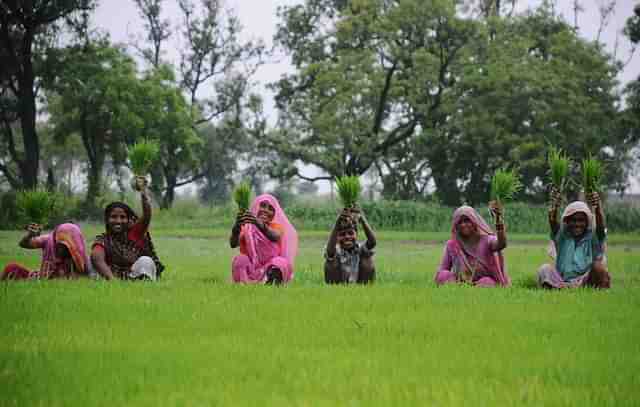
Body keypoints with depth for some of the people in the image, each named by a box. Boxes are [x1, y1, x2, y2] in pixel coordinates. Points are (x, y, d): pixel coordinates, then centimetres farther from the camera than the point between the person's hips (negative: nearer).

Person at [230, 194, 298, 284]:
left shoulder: (276, 227, 6)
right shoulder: (246, 228, 5)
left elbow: (275, 237, -21)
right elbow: (233, 244, -15)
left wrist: (261, 225, -44)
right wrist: (236, 228, -38)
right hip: (250, 271, 1)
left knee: (281, 262, -28)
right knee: (240, 259, -26)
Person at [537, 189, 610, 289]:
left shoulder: (593, 237, 0)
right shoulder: (562, 236, 4)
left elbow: (600, 225, -22)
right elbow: (553, 223, -16)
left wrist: (598, 208, -44)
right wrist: (554, 208, -40)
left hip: (587, 283, -1)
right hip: (562, 283, 1)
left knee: (598, 265, -27)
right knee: (545, 269, -21)